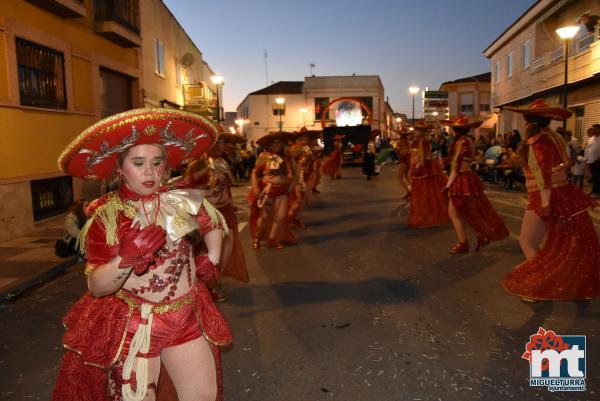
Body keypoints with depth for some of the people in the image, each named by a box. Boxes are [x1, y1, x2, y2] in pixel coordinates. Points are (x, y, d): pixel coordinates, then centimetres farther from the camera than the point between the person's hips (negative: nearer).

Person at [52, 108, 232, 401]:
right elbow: (96, 287, -14)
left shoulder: (184, 200, -3)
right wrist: (125, 258, -31)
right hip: (130, 324, -2)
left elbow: (214, 224, 19)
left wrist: (212, 258, 6)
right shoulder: (105, 216, -10)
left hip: (187, 317, 3)